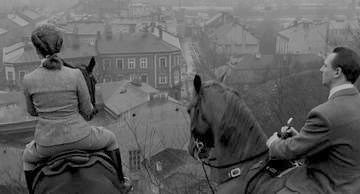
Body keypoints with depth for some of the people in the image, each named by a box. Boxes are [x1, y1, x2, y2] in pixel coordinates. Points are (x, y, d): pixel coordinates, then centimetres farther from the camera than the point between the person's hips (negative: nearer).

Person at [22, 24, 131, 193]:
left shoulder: (28, 80, -13)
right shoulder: (75, 75, -18)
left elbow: (32, 111, 6)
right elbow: (87, 110, -5)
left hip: (48, 143, 2)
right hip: (78, 138, -1)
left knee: (28, 157, 38)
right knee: (110, 139, 32)